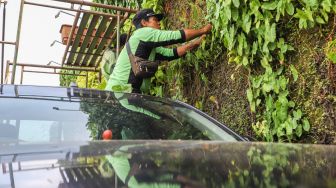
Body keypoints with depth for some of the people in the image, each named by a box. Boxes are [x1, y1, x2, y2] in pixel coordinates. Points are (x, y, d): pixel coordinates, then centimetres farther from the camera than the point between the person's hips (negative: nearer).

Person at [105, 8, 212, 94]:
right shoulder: (143, 33, -8)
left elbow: (171, 53, 17)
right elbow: (178, 36, -9)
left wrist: (194, 44, 12)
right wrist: (202, 31, 2)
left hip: (131, 94, 9)